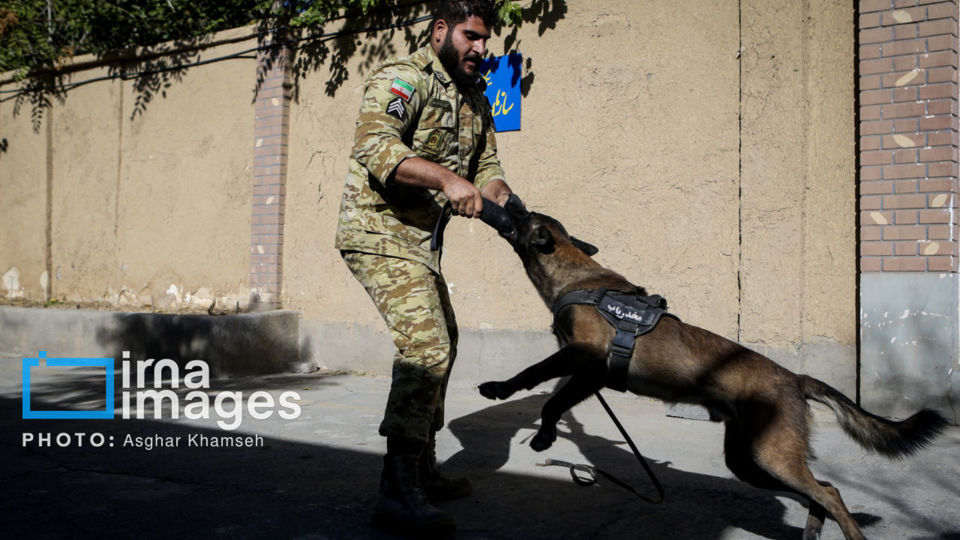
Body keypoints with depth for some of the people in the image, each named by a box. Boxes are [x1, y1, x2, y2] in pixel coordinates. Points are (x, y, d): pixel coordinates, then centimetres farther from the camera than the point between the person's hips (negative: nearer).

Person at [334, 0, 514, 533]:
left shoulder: (475, 99, 16)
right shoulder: (402, 77, -12)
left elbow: (486, 166, 12)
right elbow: (375, 147, -27)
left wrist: (509, 205, -8)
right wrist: (447, 178, -36)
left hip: (419, 236, 10)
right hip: (379, 229, -10)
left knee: (439, 344, 15)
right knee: (425, 345, -21)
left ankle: (423, 470, 27)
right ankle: (398, 493, -16)